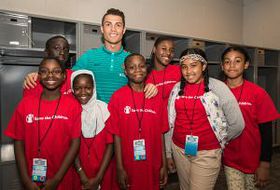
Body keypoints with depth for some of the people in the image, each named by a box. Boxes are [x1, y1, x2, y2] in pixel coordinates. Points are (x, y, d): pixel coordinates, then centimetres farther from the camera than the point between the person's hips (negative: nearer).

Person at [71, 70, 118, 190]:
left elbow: (110, 144, -11)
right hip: (78, 170, 1)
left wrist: (98, 178, -12)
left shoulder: (105, 109, -12)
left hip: (103, 170, 0)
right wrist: (83, 176, -13)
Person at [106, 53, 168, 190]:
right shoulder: (118, 97, -8)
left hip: (152, 166, 3)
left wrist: (163, 165, 3)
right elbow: (116, 135, -7)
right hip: (129, 165, -2)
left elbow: (160, 133, 2)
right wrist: (120, 168, -7)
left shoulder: (156, 97, 0)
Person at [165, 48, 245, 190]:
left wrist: (220, 141, 6)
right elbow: (170, 122, 6)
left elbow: (237, 124, -6)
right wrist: (168, 152, 10)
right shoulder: (177, 88, 2)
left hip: (207, 153, -3)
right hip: (179, 150, 4)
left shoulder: (217, 87, -9)